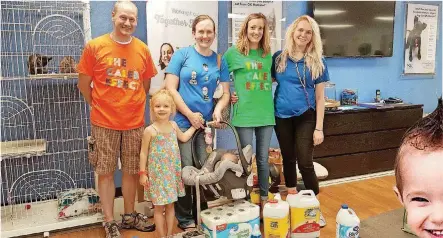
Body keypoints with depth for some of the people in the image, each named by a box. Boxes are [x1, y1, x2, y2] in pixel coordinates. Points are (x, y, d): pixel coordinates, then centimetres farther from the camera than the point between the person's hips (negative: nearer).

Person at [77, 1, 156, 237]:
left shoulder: (143, 49, 3)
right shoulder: (94, 46, -6)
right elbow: (84, 83, 0)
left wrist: (132, 105, 11)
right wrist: (99, 106, 5)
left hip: (135, 122, 3)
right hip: (104, 122, -2)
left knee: (131, 171, 13)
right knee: (106, 173, 5)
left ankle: (129, 215, 31)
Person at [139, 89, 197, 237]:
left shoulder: (173, 125, 2)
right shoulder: (150, 131, -14)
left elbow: (183, 138, 21)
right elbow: (144, 153, -9)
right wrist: (143, 173, -10)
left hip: (172, 172, 5)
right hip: (157, 174, -5)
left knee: (170, 204, 15)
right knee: (159, 207, 6)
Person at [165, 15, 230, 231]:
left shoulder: (219, 61, 8)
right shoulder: (182, 54, -2)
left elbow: (226, 92, 10)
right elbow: (170, 89, -7)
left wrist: (218, 110, -10)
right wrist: (190, 115, -10)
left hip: (207, 123, 3)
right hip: (183, 121, -3)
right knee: (185, 169, 0)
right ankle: (184, 217, 17)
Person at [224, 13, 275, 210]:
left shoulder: (268, 54, 10)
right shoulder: (233, 52, -1)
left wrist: (268, 98, 9)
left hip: (266, 113, 4)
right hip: (244, 113, -3)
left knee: (263, 158, 12)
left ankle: (264, 197, 26)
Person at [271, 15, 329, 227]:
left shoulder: (317, 62, 0)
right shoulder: (278, 58, 2)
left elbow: (320, 97, 0)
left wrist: (319, 128, -5)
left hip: (306, 118, -2)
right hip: (282, 117, 2)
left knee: (305, 162, -5)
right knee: (288, 159, 14)